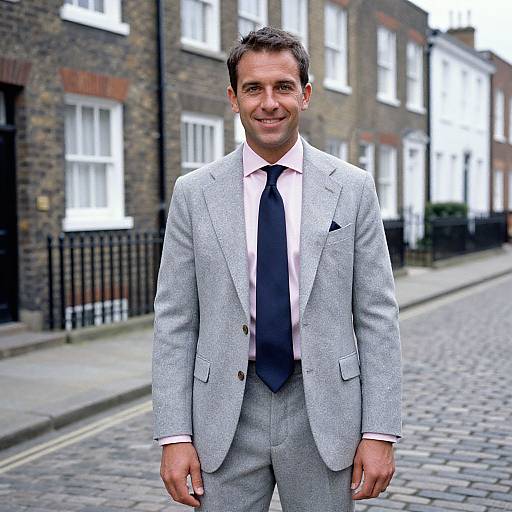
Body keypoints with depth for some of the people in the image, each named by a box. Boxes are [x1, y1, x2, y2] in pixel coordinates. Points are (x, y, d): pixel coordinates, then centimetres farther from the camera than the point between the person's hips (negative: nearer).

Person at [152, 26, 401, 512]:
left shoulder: (352, 188, 0)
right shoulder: (194, 193, 0)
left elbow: (376, 315, 0)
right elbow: (175, 321, 0)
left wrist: (380, 432, -4)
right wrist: (174, 435, -5)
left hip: (322, 411, 0)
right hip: (226, 416, 0)